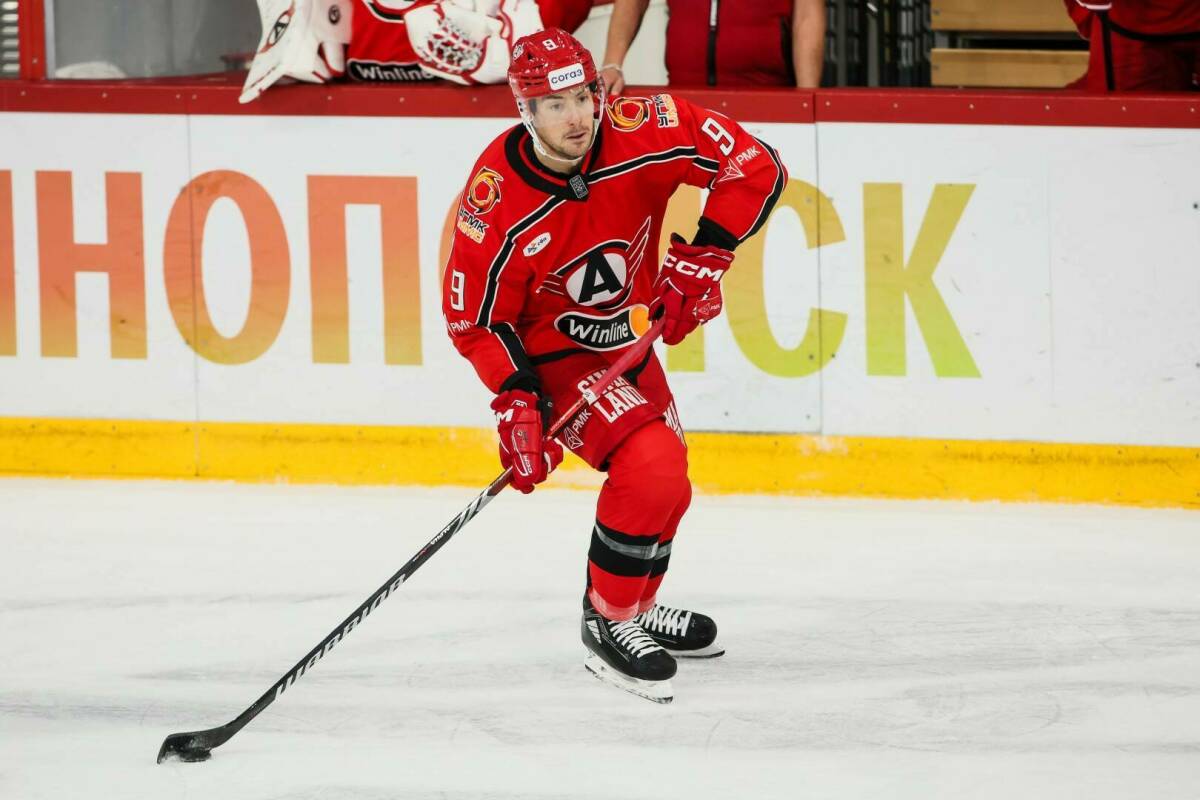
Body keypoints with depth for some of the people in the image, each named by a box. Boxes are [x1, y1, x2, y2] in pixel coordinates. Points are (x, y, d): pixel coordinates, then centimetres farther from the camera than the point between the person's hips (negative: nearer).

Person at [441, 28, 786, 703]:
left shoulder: (645, 132, -24)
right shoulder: (498, 199, -29)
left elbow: (756, 166, -18)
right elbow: (473, 317, -18)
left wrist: (704, 256, -25)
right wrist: (515, 403, -27)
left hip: (629, 336, 6)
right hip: (553, 353, -6)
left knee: (664, 482, 23)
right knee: (651, 467, -25)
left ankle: (633, 604, 50)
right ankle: (608, 622, -7)